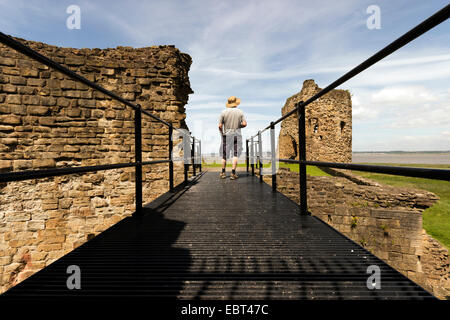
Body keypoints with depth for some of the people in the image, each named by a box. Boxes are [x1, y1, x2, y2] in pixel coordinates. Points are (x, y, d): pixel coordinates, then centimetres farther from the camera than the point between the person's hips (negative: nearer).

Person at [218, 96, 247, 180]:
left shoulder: (224, 112, -3)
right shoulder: (240, 112, 0)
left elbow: (220, 126, -7)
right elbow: (244, 124, -6)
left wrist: (222, 133, 9)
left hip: (226, 135, 0)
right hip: (237, 135, 0)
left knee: (224, 154, 11)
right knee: (235, 154, 1)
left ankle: (223, 172, 19)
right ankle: (233, 173, -4)